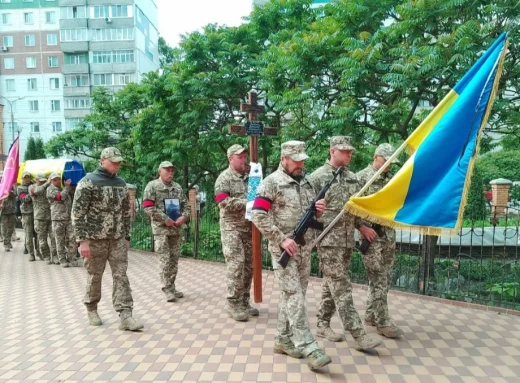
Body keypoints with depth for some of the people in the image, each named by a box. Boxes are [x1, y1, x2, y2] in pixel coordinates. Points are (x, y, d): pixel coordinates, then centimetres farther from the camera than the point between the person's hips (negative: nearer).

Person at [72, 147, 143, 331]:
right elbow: (77, 213, -11)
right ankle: (91, 309, 30)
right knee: (94, 276, 9)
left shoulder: (121, 183, 10)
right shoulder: (88, 182, -7)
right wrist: (82, 240, -16)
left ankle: (125, 316, -1)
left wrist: (127, 237, 12)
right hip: (95, 238, -4)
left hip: (117, 239, 4)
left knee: (121, 276, -1)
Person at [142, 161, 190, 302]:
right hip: (161, 229, -5)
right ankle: (167, 289, 2)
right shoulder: (152, 186, -4)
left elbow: (186, 205, 14)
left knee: (174, 259, 9)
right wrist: (165, 219, -16)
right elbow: (148, 207, -12)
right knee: (165, 259, -6)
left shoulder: (178, 187, 12)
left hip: (176, 229, 6)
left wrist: (184, 217, -7)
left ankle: (172, 287, 20)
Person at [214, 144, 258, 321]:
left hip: (248, 228, 6)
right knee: (236, 264, -8)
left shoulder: (249, 176, 13)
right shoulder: (224, 178, -5)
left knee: (248, 265, 9)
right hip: (232, 228, -6)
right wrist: (247, 202, -16)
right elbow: (224, 203, -16)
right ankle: (233, 304, 3)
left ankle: (244, 302, 20)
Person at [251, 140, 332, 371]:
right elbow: (258, 216, -15)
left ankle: (283, 340, 26)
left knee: (292, 295, 13)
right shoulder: (271, 183, -8)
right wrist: (282, 239, -19)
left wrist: (318, 210, -3)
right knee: (295, 297, -7)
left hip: (305, 249, 7)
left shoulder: (306, 182, 13)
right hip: (283, 249, -7)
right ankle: (308, 348, -3)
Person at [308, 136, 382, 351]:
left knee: (332, 285, 14)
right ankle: (358, 335, -2)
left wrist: (361, 226, 11)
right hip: (329, 239, -7)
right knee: (342, 288, -5)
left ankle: (323, 324, 26)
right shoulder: (318, 177, -7)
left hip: (347, 239, 7)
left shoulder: (352, 178, 13)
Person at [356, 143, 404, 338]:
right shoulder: (362, 177, -7)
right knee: (378, 280, -3)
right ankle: (383, 322, 6)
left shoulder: (390, 180, 14)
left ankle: (371, 315, 25)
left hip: (388, 235, 7)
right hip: (371, 235, -7)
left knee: (385, 279, 12)